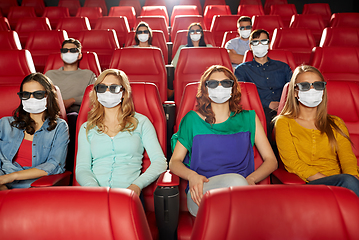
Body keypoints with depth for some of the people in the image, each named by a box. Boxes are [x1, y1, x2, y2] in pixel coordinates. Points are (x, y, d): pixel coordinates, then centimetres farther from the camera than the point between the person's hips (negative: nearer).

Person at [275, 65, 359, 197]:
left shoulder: (336, 124, 20)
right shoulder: (284, 123, 7)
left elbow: (348, 159, 7)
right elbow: (292, 163, -5)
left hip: (339, 183, 4)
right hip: (305, 185, -3)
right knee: (348, 181, -31)